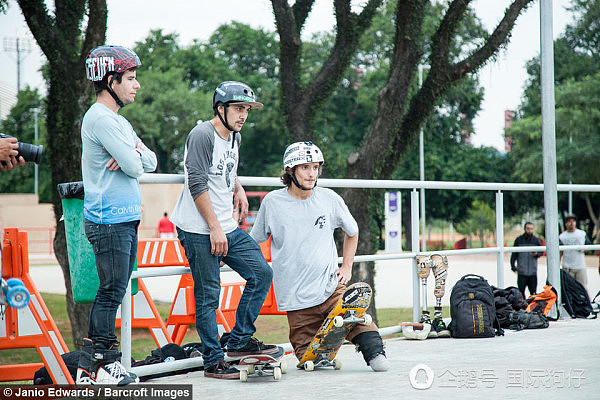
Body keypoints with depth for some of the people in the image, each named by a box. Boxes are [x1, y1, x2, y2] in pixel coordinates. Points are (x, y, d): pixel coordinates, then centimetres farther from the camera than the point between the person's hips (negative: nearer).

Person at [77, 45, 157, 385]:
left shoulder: (118, 120, 20)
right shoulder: (101, 118, -14)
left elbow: (150, 162, 13)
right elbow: (134, 168, -18)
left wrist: (135, 151, -7)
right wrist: (135, 154, 4)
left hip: (127, 218, 10)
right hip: (110, 220, -10)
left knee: (114, 292, 11)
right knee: (112, 292, -7)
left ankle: (96, 362, 16)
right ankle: (96, 367, -1)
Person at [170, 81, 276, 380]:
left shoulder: (234, 137, 14)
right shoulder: (202, 135, -13)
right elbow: (197, 185, -18)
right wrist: (214, 228, -18)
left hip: (228, 229, 9)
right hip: (198, 231, -9)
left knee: (261, 273, 4)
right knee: (208, 296, -5)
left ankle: (240, 340, 14)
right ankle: (213, 361, 4)